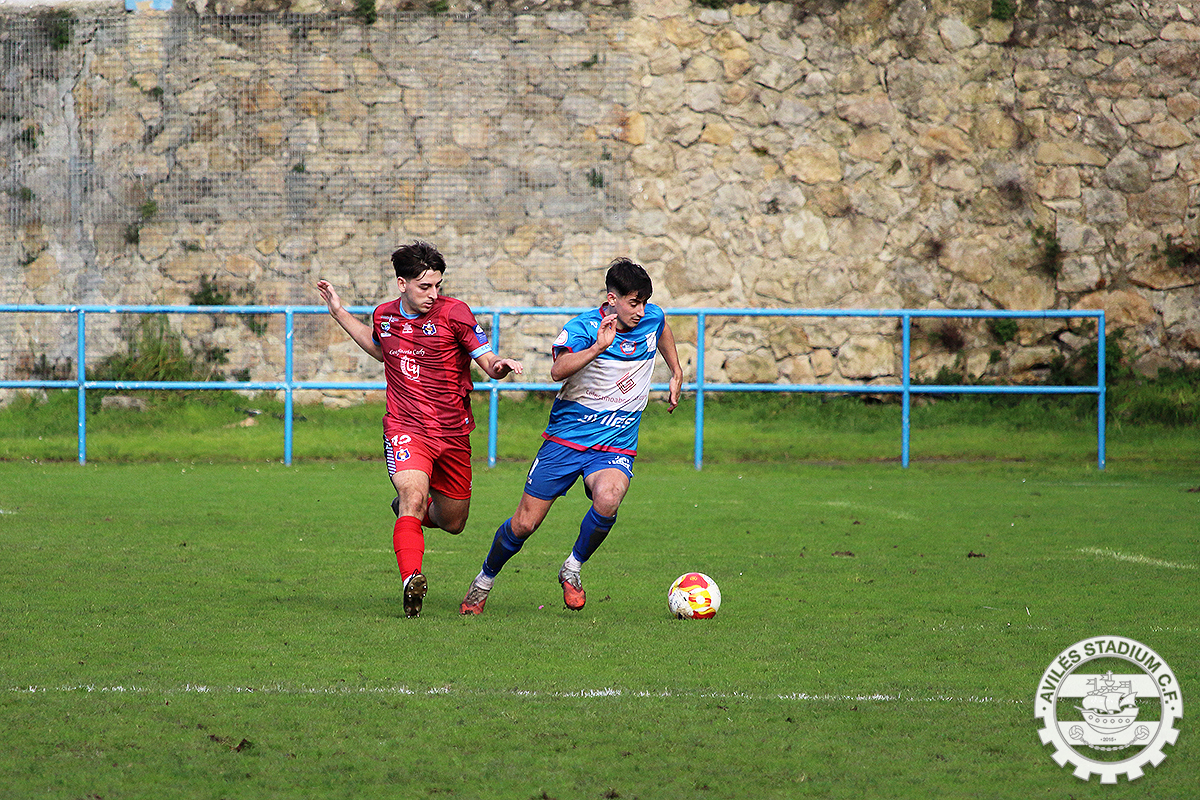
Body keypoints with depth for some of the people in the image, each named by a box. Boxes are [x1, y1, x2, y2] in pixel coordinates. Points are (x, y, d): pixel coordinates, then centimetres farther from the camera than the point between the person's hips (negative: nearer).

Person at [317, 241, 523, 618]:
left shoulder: (455, 313, -7)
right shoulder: (384, 316, 3)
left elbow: (486, 360, -5)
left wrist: (499, 365, -29)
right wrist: (340, 313, 23)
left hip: (453, 432, 1)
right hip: (406, 429, -1)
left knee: (453, 523, 13)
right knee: (413, 493, -29)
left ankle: (411, 510, 47)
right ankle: (411, 580, -38)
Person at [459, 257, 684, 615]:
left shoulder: (652, 319, 0)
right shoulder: (583, 327, -14)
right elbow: (558, 370, -33)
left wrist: (677, 374, 29)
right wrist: (597, 347, -44)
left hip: (615, 447, 2)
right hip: (566, 437, -2)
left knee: (607, 500, -32)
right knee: (524, 523, 0)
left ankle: (573, 569, -6)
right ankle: (485, 579, 28)